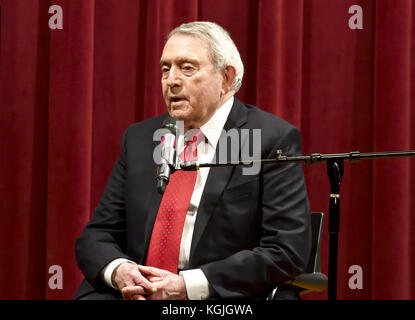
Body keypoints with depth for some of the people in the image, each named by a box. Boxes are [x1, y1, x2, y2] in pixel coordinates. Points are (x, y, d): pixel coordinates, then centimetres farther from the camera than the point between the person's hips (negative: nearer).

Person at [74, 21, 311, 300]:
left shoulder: (273, 140, -3)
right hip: (136, 293, 4)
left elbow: (287, 251, -10)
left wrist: (189, 285, -16)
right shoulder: (139, 139, 12)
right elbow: (97, 235, 12)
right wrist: (118, 270, -11)